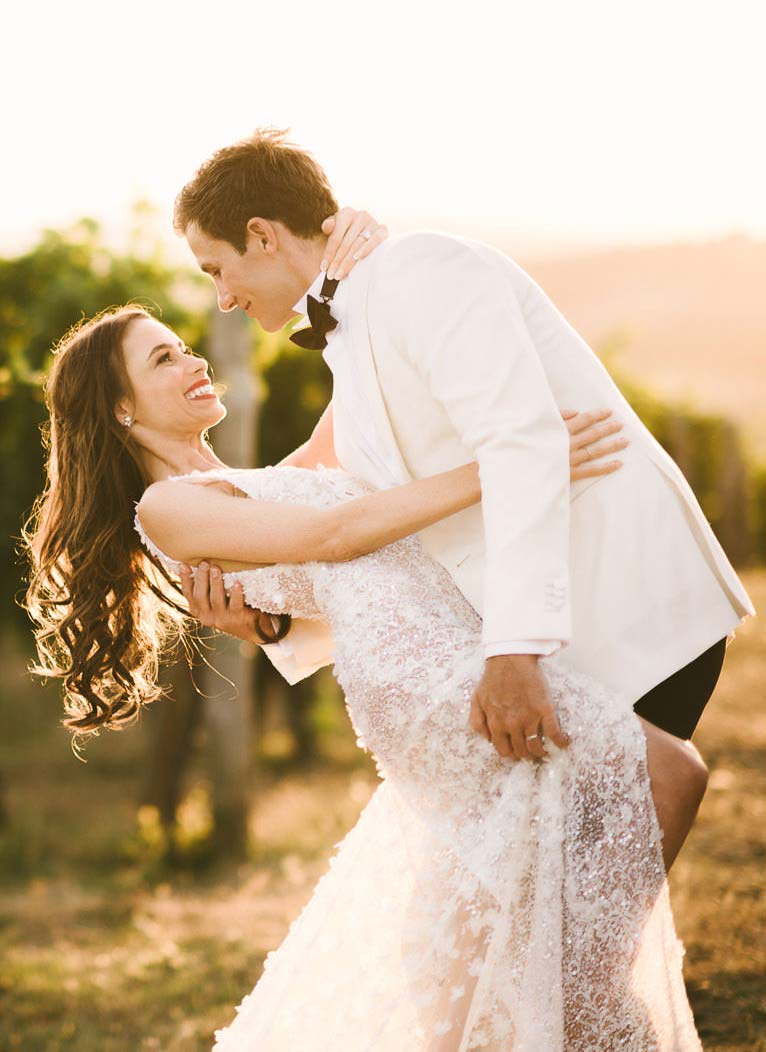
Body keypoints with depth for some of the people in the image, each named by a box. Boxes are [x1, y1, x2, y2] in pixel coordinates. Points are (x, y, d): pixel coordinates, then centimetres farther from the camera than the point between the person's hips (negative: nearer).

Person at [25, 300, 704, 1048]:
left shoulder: (252, 482, 28)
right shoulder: (165, 505, 0)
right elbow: (332, 535, -9)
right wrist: (500, 468, -13)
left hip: (457, 642, 9)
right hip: (419, 675, -9)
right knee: (658, 766, -15)